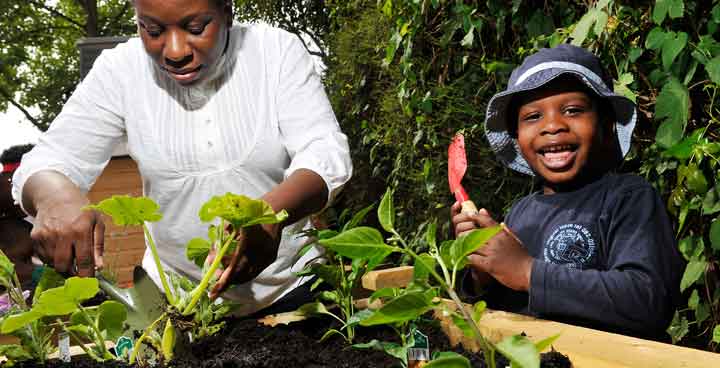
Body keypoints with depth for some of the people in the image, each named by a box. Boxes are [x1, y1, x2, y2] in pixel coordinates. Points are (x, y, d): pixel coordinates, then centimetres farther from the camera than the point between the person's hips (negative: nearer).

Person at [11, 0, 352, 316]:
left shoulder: (279, 51, -13)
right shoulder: (119, 70, -9)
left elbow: (326, 152, -21)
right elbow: (48, 163, -11)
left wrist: (272, 212, -43)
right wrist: (55, 196, -37)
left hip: (288, 286, 0)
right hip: (174, 289, 1)